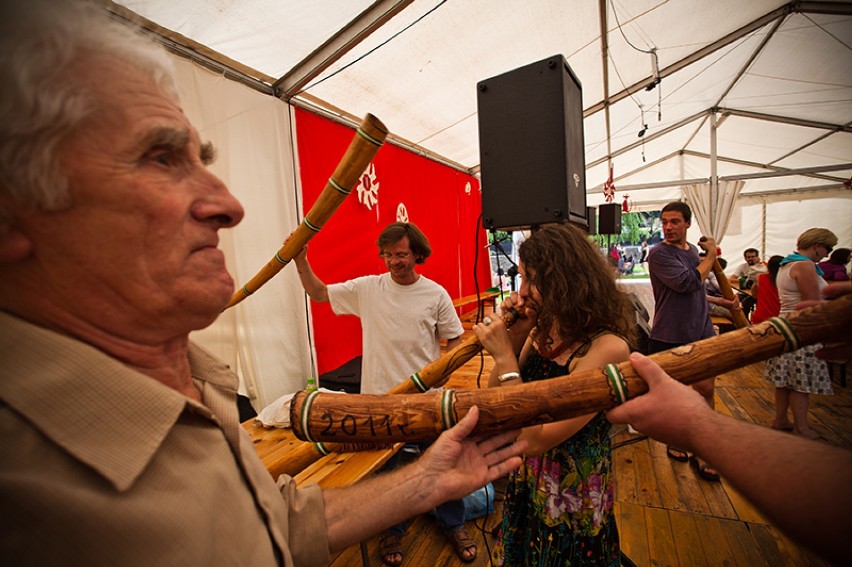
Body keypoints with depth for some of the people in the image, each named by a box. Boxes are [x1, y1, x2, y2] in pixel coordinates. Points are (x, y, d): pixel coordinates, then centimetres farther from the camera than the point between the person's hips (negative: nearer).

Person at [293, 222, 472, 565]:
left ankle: (454, 525, 43)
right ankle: (393, 531, 45)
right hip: (380, 396, 1)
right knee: (384, 468, 19)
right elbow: (319, 293, 2)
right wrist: (301, 262, -12)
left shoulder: (435, 294, -6)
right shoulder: (367, 288, -5)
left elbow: (455, 339, 1)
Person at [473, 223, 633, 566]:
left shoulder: (607, 347, -29)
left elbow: (533, 440, -31)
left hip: (572, 504, -6)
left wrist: (505, 358, -27)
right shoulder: (543, 331, -8)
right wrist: (516, 337, -16)